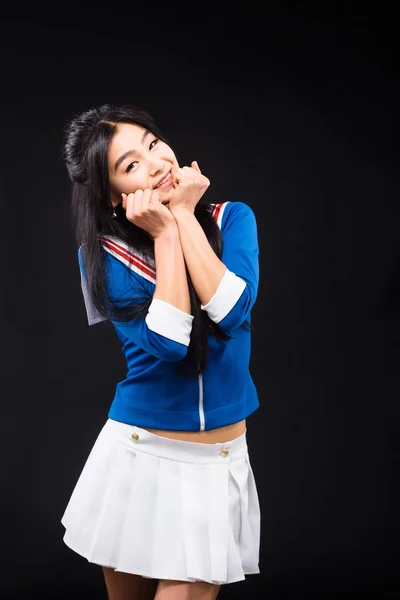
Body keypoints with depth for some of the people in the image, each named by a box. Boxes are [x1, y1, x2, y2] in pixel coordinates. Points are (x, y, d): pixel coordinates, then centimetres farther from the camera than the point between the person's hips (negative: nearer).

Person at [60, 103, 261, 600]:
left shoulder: (232, 219, -4)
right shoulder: (102, 255, -9)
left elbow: (231, 312, -21)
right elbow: (167, 344, -22)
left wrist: (185, 216, -17)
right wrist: (165, 236, -18)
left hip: (219, 464, 1)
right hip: (138, 455, 0)